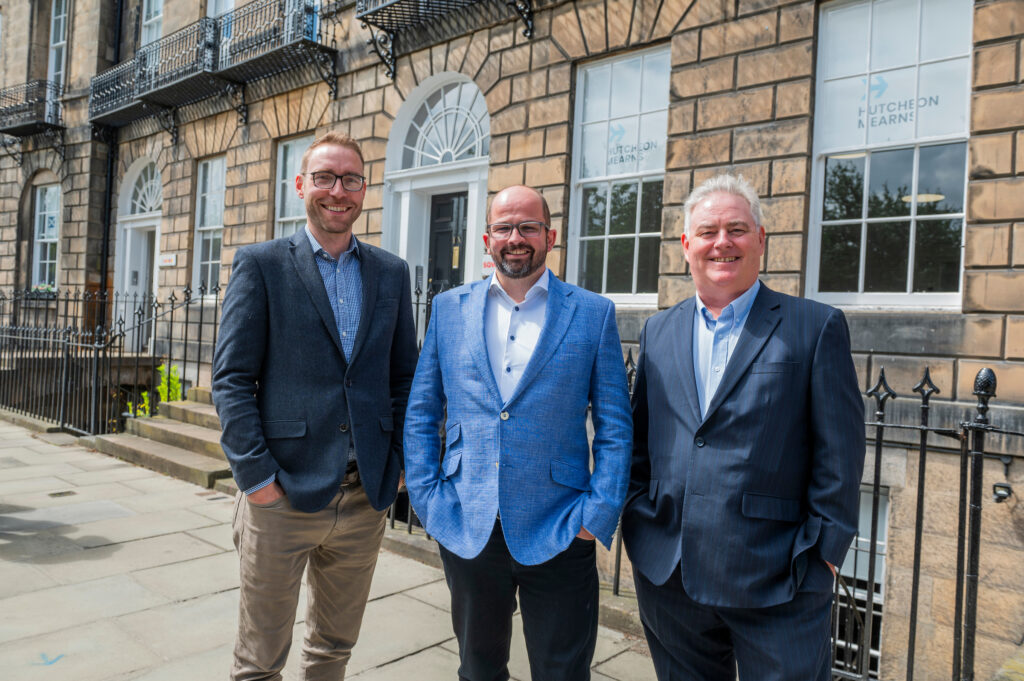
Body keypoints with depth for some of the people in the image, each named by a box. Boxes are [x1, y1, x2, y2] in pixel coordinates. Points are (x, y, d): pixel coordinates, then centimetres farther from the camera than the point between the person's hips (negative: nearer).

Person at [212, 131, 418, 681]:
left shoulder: (391, 273, 8)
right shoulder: (260, 264, -2)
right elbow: (231, 380, -6)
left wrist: (397, 461, 4)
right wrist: (256, 476, -11)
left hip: (365, 498, 4)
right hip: (282, 495, -3)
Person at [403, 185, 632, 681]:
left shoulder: (593, 314, 0)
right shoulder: (449, 308, 5)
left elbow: (614, 427, -1)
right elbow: (421, 413, 8)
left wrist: (598, 514, -8)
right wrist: (426, 496, 0)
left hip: (558, 533, -2)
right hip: (465, 529, 2)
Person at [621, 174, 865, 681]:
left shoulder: (816, 327, -3)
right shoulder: (659, 332, 9)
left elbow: (838, 454, -5)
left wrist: (820, 552, -7)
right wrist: (638, 521, 4)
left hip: (776, 584, -3)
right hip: (667, 577, 4)